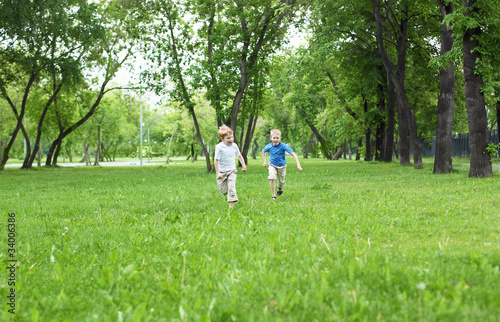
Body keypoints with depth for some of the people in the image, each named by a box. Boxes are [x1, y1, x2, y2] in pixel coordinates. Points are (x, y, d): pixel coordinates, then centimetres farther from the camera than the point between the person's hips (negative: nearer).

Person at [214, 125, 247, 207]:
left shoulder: (234, 145, -1)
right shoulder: (219, 147, -15)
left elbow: (239, 156, 17)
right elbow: (216, 160, -15)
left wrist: (243, 165, 7)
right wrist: (218, 173, -19)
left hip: (232, 171, 2)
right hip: (222, 172, -2)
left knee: (231, 188, -11)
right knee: (223, 191, 3)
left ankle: (231, 206, -9)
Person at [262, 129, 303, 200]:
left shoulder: (283, 146, -26)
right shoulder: (269, 146, -16)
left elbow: (293, 154, -28)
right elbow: (263, 151, 9)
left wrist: (298, 165, -36)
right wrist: (265, 161, 2)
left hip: (282, 166, 0)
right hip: (272, 165, 0)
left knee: (281, 181, 12)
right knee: (272, 178, -24)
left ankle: (280, 188, 51)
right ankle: (273, 195, -13)